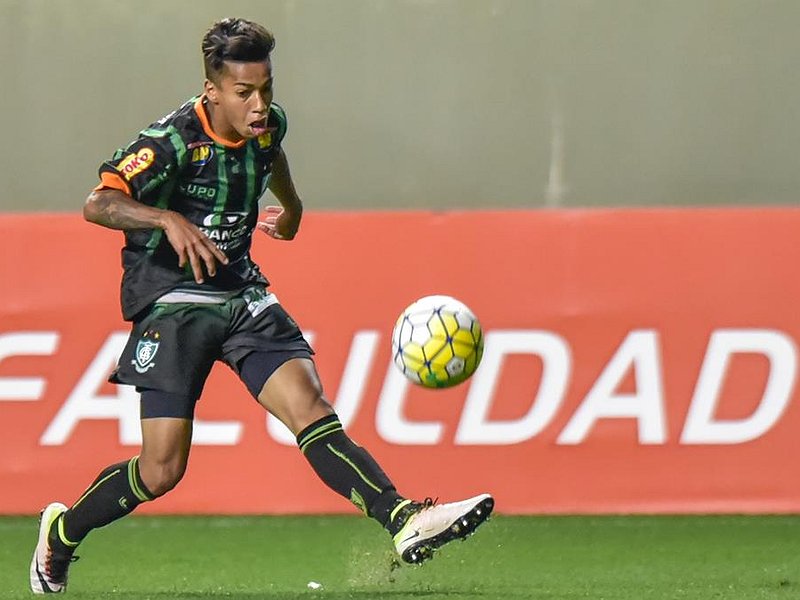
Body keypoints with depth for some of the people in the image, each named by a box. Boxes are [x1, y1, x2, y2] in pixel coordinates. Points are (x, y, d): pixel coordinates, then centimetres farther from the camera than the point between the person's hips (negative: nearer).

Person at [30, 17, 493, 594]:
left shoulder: (268, 125, 1)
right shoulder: (173, 141, -19)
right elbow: (97, 204, -32)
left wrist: (290, 205, 45)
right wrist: (171, 220, -47)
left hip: (241, 290, 5)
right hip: (172, 302, -5)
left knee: (309, 405, -17)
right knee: (163, 470, -8)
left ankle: (404, 522, -31)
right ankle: (62, 531, 18)